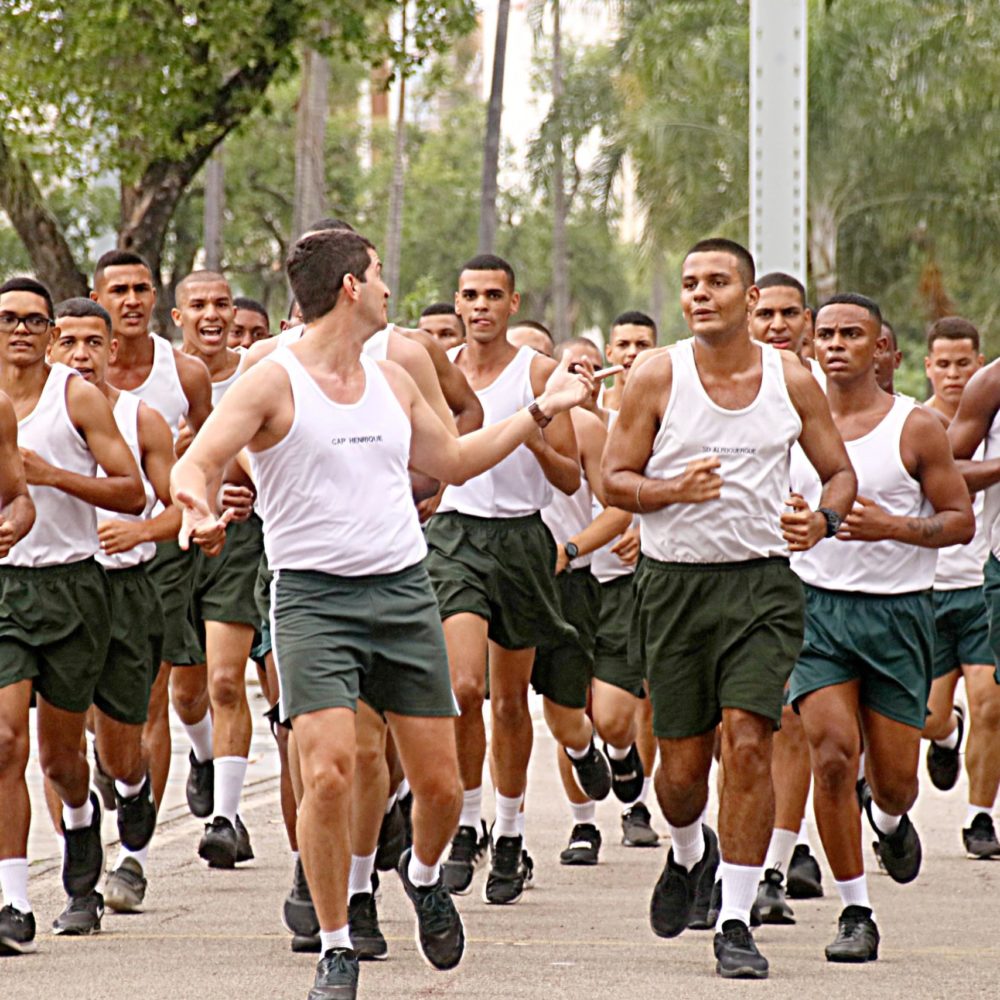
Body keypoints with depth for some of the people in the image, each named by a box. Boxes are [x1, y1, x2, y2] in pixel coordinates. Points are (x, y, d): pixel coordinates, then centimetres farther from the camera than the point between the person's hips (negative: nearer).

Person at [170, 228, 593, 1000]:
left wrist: (541, 410, 27)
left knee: (439, 782, 3)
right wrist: (196, 501, -37)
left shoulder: (393, 381, 14)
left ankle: (424, 876, 38)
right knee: (328, 775, -18)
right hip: (313, 597, -5)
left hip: (404, 590, 5)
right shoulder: (274, 383, -5)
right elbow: (196, 462, -14)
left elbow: (452, 461, 28)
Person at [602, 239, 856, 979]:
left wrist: (822, 520, -9)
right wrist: (671, 490, -19)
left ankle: (736, 922, -6)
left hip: (761, 583, 0)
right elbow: (615, 478, 1)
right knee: (682, 764, 5)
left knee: (749, 744, -14)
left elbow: (840, 473, 12)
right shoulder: (657, 376, -2)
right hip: (675, 583, 0)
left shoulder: (791, 380, 3)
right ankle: (690, 855, 41)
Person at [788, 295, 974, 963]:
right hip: (815, 605, 1)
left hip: (897, 612, -1)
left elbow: (961, 521, -2)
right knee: (833, 754, -15)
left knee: (894, 776, 3)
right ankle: (856, 914, -5)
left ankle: (890, 818, 43)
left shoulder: (916, 427, -3)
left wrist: (891, 525, -19)